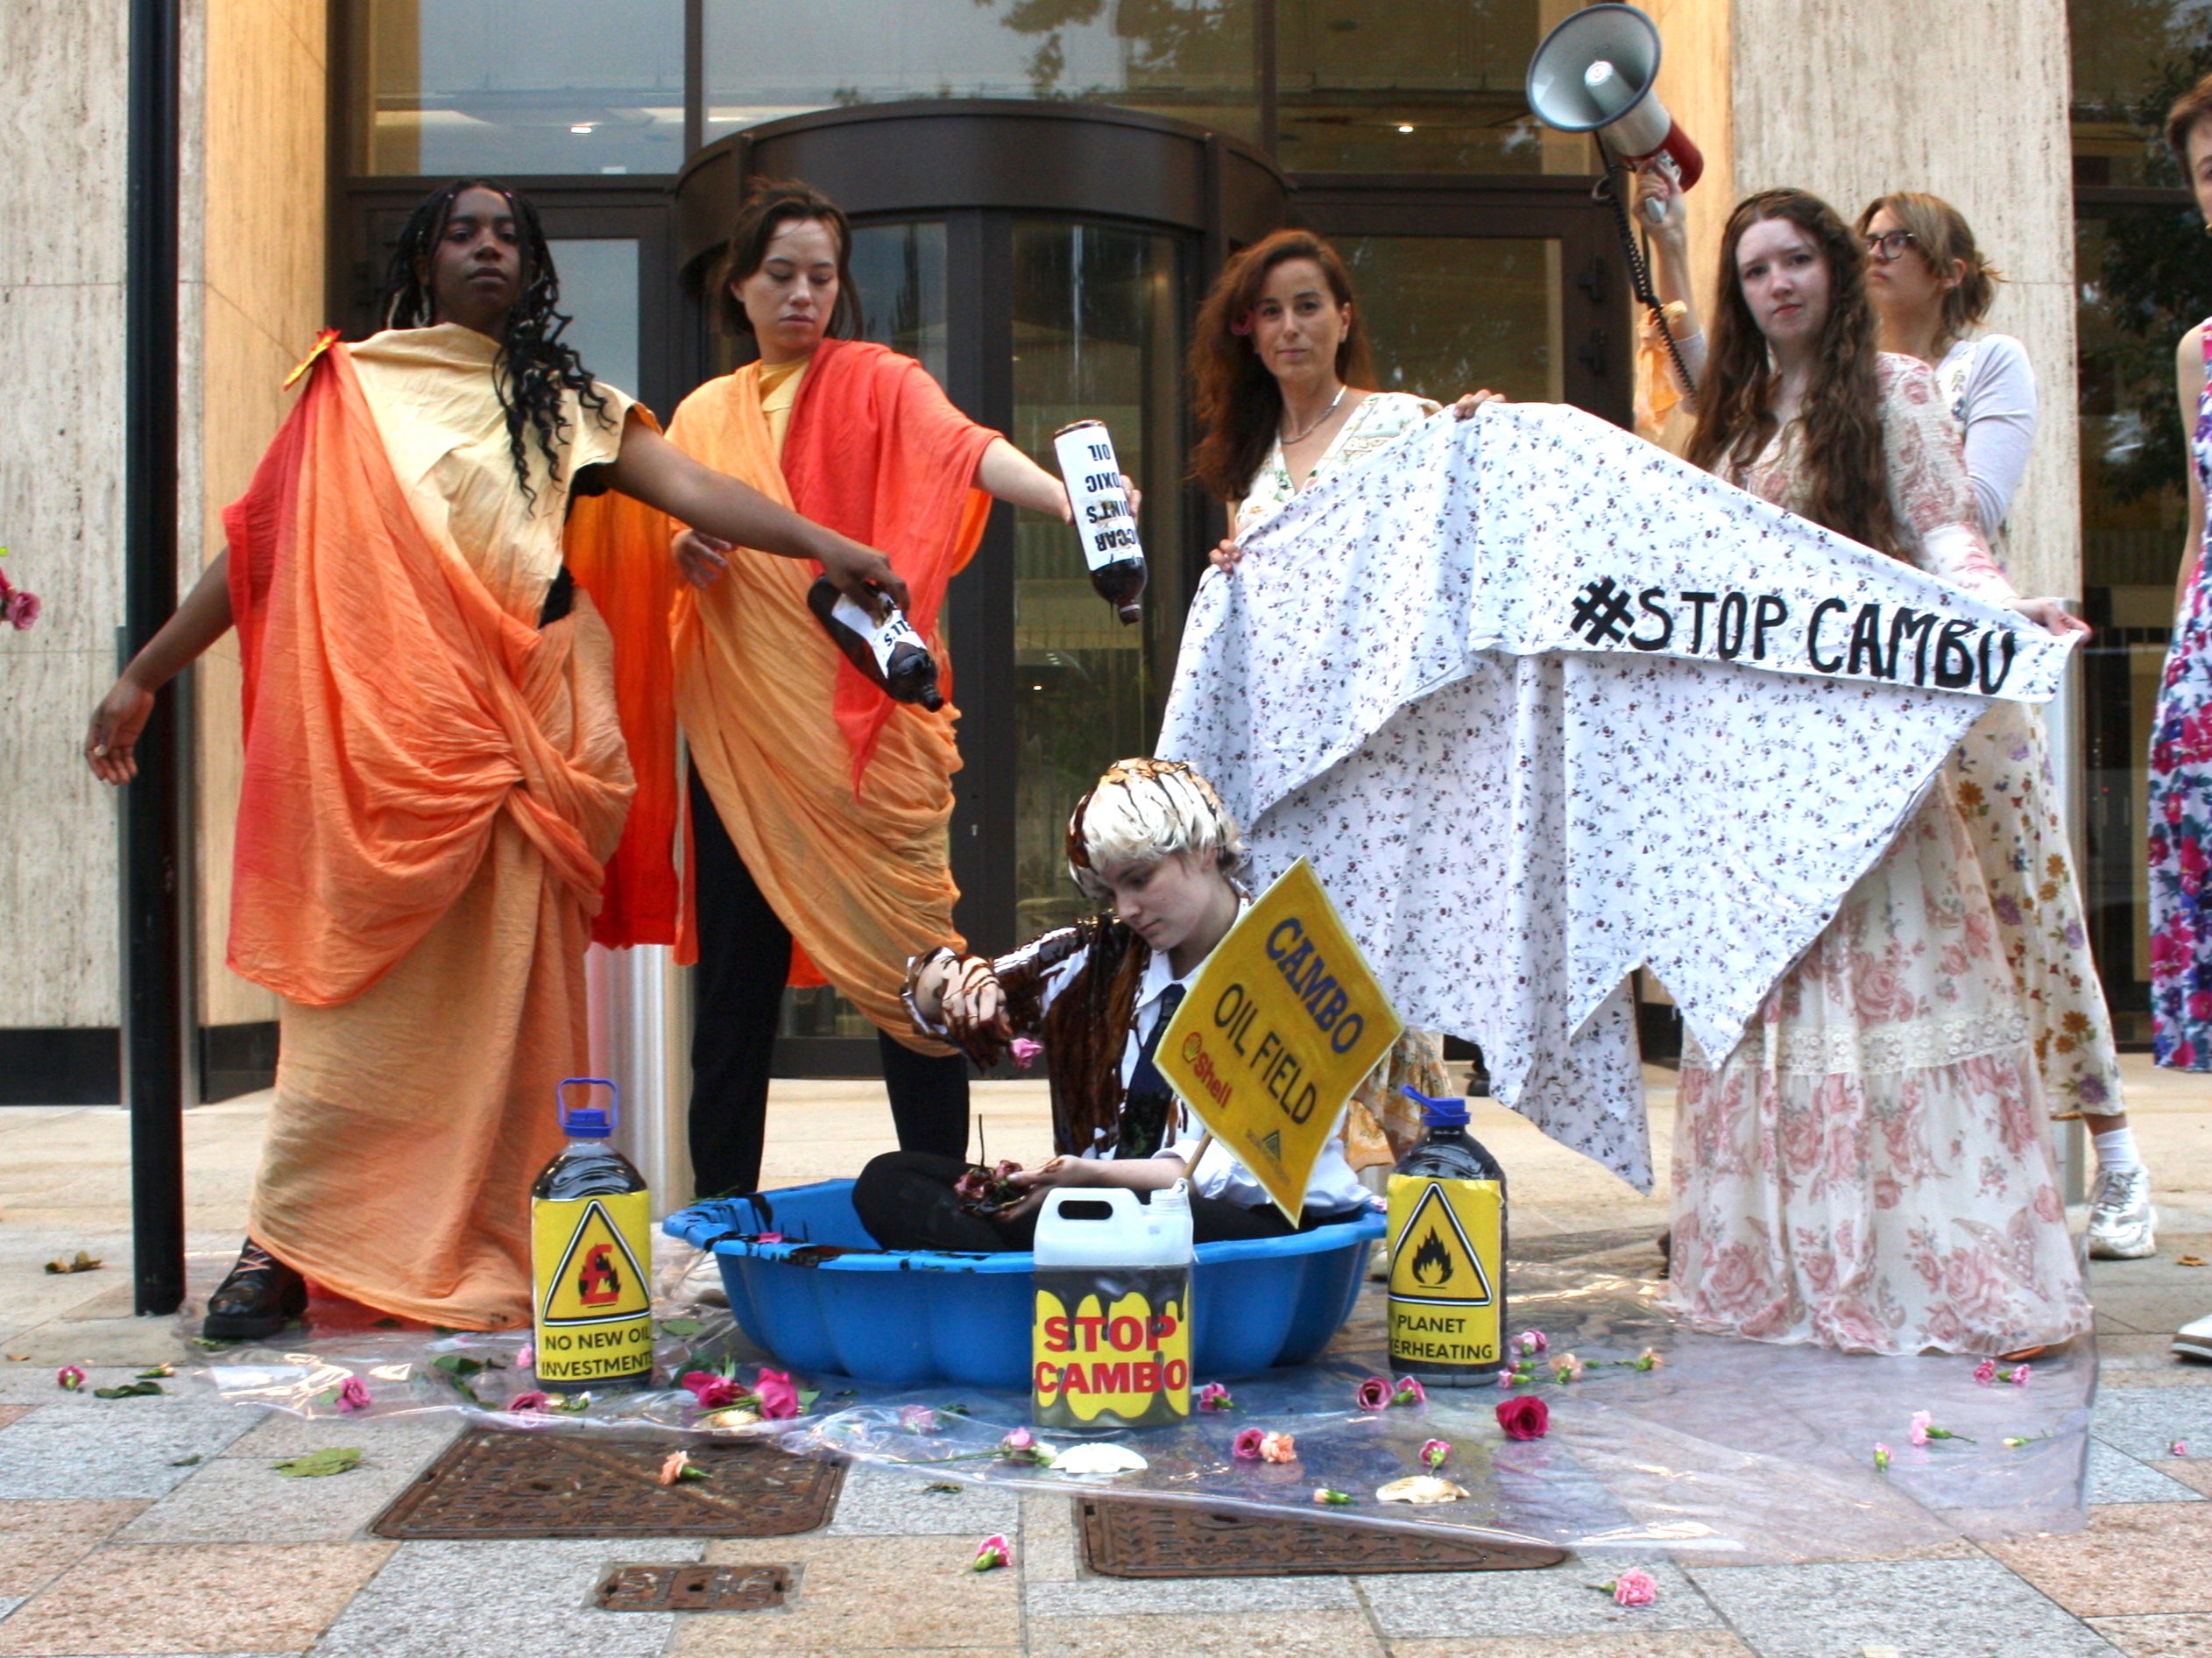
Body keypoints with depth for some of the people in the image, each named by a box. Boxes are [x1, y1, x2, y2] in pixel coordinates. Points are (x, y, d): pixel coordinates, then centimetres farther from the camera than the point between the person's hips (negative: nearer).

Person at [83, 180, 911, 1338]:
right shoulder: (355, 390, 14)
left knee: (509, 995, -1)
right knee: (361, 986, -5)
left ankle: (498, 1251, 5)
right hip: (385, 728, -1)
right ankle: (285, 1245, 2)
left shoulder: (568, 404, 16)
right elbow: (262, 542, 14)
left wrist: (822, 545, -14)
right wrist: (143, 676, 10)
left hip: (526, 722, 1)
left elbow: (686, 485, 1)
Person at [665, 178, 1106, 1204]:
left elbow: (962, 446, -16)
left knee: (908, 962, -4)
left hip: (868, 722, -3)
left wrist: (1062, 493, -37)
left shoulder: (878, 384, 4)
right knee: (737, 965, 6)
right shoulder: (704, 415, 16)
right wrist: (685, 551, -5)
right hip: (740, 725, 3)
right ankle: (719, 1206, 17)